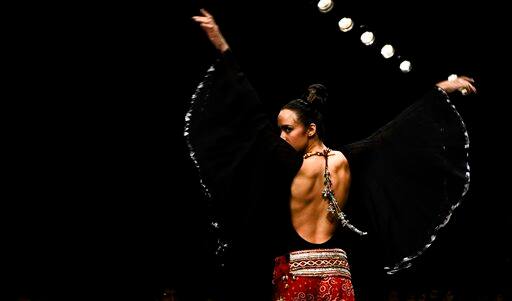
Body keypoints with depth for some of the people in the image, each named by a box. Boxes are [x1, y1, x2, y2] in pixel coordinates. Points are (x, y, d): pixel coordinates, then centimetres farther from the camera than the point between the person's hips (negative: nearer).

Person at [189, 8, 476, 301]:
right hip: (336, 273, 5)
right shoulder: (346, 161, 2)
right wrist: (441, 90, 18)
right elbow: (395, 131, 9)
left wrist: (223, 48, -12)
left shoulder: (290, 164, -11)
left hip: (294, 273, -4)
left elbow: (254, 117, -13)